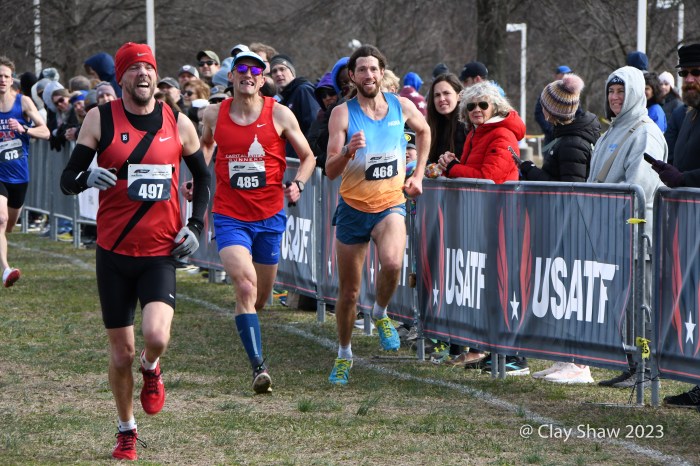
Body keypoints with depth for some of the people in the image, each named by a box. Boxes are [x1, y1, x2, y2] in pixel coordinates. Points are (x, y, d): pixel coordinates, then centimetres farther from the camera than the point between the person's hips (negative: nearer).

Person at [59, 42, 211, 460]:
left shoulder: (178, 124, 2)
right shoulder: (101, 120, -2)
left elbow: (204, 176, 17)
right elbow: (67, 180, -3)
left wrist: (195, 226, 5)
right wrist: (88, 178, -26)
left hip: (161, 253, 0)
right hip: (115, 252, 0)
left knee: (157, 337, -22)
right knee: (121, 352, 5)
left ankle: (151, 369, 15)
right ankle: (126, 431, 27)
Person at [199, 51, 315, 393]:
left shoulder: (280, 114, -4)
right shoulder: (214, 115, 0)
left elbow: (307, 156, 6)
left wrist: (297, 184, -12)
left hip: (269, 216, 1)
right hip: (229, 216, -1)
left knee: (260, 297, 12)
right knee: (245, 286, -22)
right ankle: (258, 366, -21)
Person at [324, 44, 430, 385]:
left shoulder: (401, 107, -2)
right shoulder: (343, 113, -10)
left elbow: (423, 130, 22)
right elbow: (330, 171, -14)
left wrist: (417, 175, 15)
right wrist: (347, 151, -34)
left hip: (391, 204, 0)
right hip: (353, 207, 0)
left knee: (392, 263, -31)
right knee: (348, 292, 7)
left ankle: (381, 314, -1)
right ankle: (344, 354, 30)